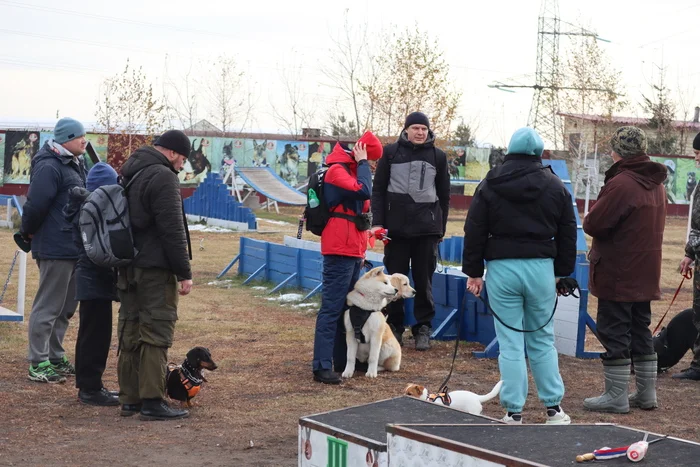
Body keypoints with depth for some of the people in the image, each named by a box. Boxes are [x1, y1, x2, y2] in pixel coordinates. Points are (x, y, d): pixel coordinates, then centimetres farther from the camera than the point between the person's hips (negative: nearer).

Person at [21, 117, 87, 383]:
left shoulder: (74, 164, 15)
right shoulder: (49, 167, -16)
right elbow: (35, 205, -21)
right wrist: (28, 233, -6)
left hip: (74, 249, 9)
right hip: (55, 249, -9)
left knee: (66, 308, 16)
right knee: (48, 308, -4)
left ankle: (55, 357, 25)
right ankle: (38, 364, 1)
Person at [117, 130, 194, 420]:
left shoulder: (129, 174, 16)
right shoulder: (163, 177, -14)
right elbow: (173, 230, -18)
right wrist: (185, 272, -14)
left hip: (127, 266, 9)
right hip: (155, 268, -9)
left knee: (130, 332, 11)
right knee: (156, 332, -7)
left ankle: (129, 399, 14)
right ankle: (152, 401, -8)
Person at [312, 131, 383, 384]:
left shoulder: (351, 170, 19)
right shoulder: (337, 170, -12)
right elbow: (364, 191, -28)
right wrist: (362, 163, -15)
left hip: (353, 250, 10)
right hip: (339, 250, -10)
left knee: (347, 307, 13)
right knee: (332, 308, -10)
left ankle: (342, 360, 19)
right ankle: (322, 367, -11)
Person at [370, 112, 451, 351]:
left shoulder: (438, 156, 9)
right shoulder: (391, 152, 5)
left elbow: (444, 195, 14)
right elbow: (378, 189, 5)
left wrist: (441, 228, 11)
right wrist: (378, 222, -4)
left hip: (427, 228, 0)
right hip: (396, 227, 0)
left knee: (424, 280, 2)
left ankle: (423, 329, 9)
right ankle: (395, 327, 13)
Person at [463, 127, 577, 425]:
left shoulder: (489, 186, 2)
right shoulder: (555, 187, 6)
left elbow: (474, 232, 2)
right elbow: (567, 234, 10)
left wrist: (474, 272, 7)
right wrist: (562, 272, 17)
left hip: (502, 267, -1)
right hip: (541, 267, 2)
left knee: (510, 343, 2)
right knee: (542, 339, 12)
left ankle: (514, 411, 2)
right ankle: (553, 407, 13)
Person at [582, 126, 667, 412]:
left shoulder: (620, 185, -20)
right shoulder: (656, 185, 10)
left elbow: (592, 225, -19)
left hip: (617, 275, -8)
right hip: (645, 275, 8)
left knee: (614, 333, -2)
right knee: (640, 331, 16)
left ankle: (616, 396, 1)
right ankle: (646, 392, 20)